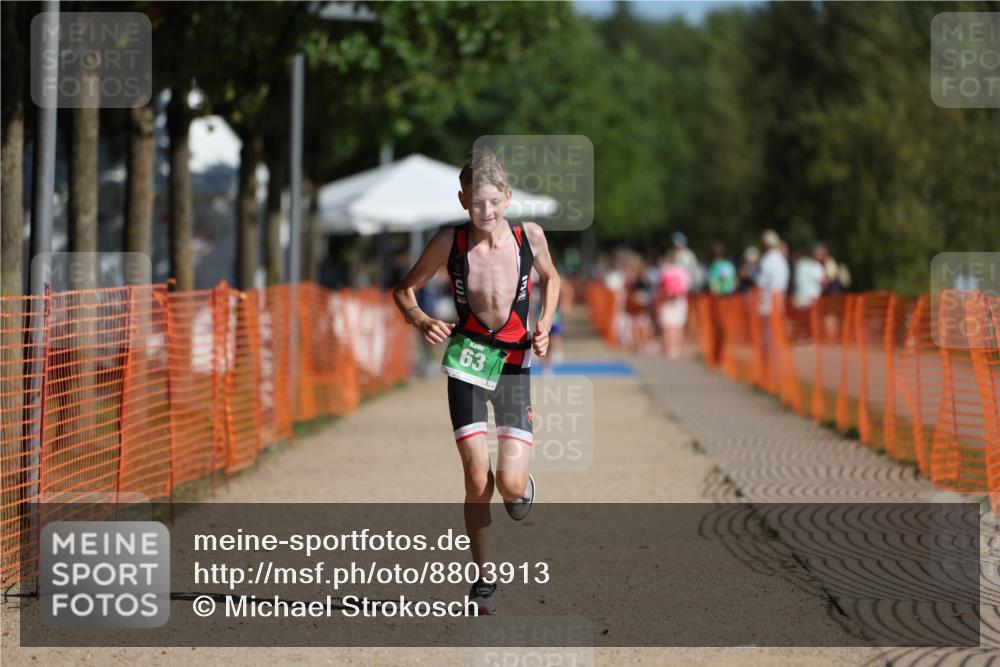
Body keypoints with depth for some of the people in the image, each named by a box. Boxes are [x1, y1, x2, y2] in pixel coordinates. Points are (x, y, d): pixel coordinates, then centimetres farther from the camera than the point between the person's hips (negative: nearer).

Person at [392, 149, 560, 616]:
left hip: (514, 365, 0)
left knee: (510, 484, -11)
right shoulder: (450, 242, -8)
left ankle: (522, 487, 28)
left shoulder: (529, 235, -6)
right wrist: (421, 321, -15)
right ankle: (484, 578, 11)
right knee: (477, 479, -7)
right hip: (466, 363, 0)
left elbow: (550, 278, 16)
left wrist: (545, 324, 0)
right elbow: (405, 290, 5)